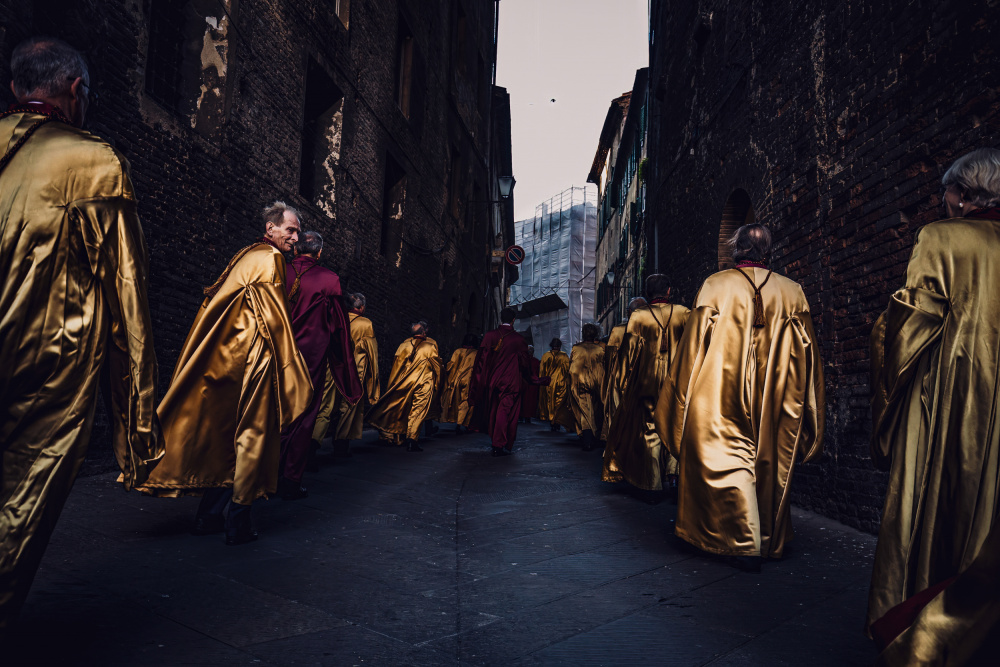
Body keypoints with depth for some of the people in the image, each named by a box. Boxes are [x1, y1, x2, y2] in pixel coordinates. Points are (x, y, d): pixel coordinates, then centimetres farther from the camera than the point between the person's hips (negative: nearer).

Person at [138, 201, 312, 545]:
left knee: (224, 433, 13)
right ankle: (237, 520, 1)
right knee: (252, 433, -2)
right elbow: (273, 319, -16)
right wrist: (289, 369, -11)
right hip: (254, 360, -9)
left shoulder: (246, 256, 18)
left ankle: (210, 515, 20)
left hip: (225, 359, 9)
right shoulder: (269, 260, -9)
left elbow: (214, 298, 20)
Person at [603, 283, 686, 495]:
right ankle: (671, 474, 6)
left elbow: (628, 352, 1)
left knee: (650, 431, 5)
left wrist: (619, 382, 10)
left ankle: (654, 484, 8)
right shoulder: (683, 313, 0)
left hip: (648, 383, -1)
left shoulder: (638, 317, -2)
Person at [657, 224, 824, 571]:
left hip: (725, 397, -3)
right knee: (773, 462, 15)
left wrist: (687, 403, 5)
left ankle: (746, 543, -1)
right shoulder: (793, 292, 2)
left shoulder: (715, 286, -5)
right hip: (778, 400, 3)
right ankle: (772, 540, 28)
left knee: (732, 461, 3)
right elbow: (806, 356, 6)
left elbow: (694, 348, -4)